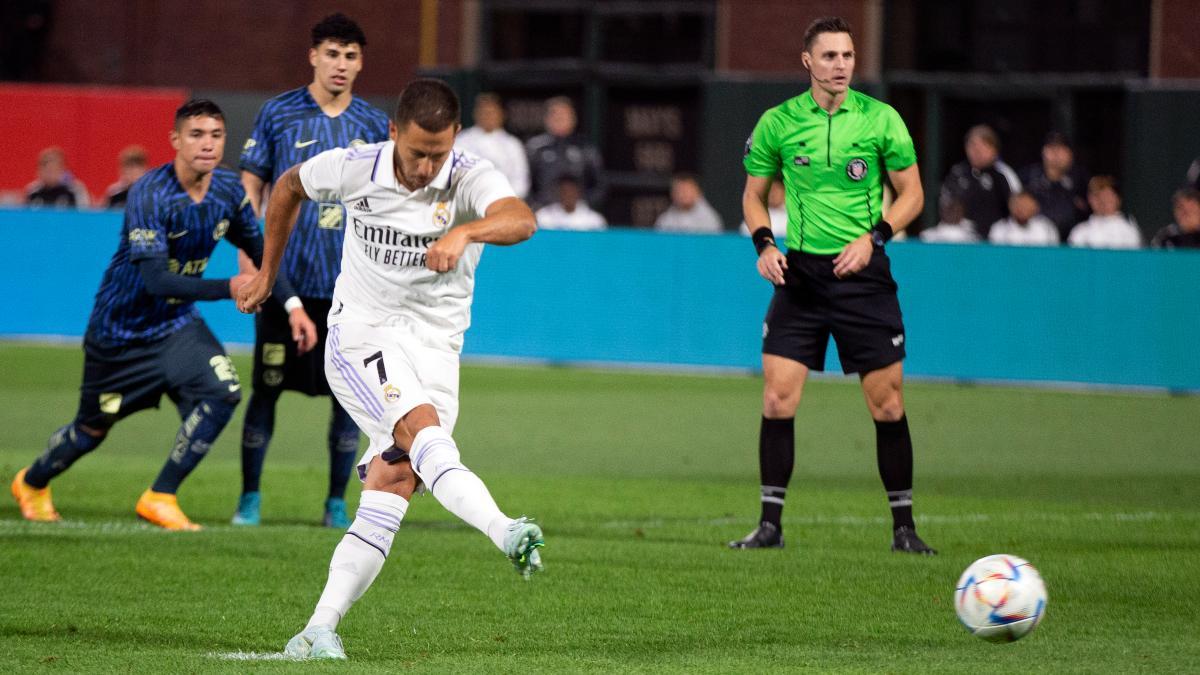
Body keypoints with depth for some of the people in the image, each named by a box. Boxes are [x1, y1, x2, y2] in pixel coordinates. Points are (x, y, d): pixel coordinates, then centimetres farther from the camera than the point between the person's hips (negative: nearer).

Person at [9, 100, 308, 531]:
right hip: (121, 329, -5)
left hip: (177, 324, 5)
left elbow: (260, 251, 10)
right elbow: (156, 280, -35)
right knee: (95, 426, 10)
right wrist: (227, 288, -42)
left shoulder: (229, 190, -7)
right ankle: (32, 484, 41)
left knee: (222, 392, -19)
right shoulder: (149, 195, -28)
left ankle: (160, 497, -7)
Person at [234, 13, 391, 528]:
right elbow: (251, 186, 4)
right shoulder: (278, 114, 1)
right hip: (285, 280, -2)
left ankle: (336, 502, 11)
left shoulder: (374, 126, 6)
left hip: (350, 286, 2)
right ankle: (249, 497, 12)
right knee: (267, 387, 0)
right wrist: (249, 256, -5)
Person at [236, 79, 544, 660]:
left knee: (392, 487, -8)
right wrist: (267, 273, 21)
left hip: (434, 346, 1)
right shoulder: (352, 169, -8)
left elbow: (520, 219, -36)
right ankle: (505, 532, -51)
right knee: (424, 432, -29)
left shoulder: (470, 179, -13)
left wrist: (464, 232, -56)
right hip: (361, 335, -1)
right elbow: (288, 186, 15)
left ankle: (321, 628, -5)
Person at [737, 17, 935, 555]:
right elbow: (754, 194, 13)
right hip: (799, 271, 1)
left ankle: (903, 526, 10)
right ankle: (770, 525, 2)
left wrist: (873, 237, -11)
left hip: (863, 272, -1)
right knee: (777, 398, -8)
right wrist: (764, 244, -5)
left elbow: (912, 194, 4)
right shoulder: (777, 123, 2)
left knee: (887, 404, -1)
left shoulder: (880, 119, -1)